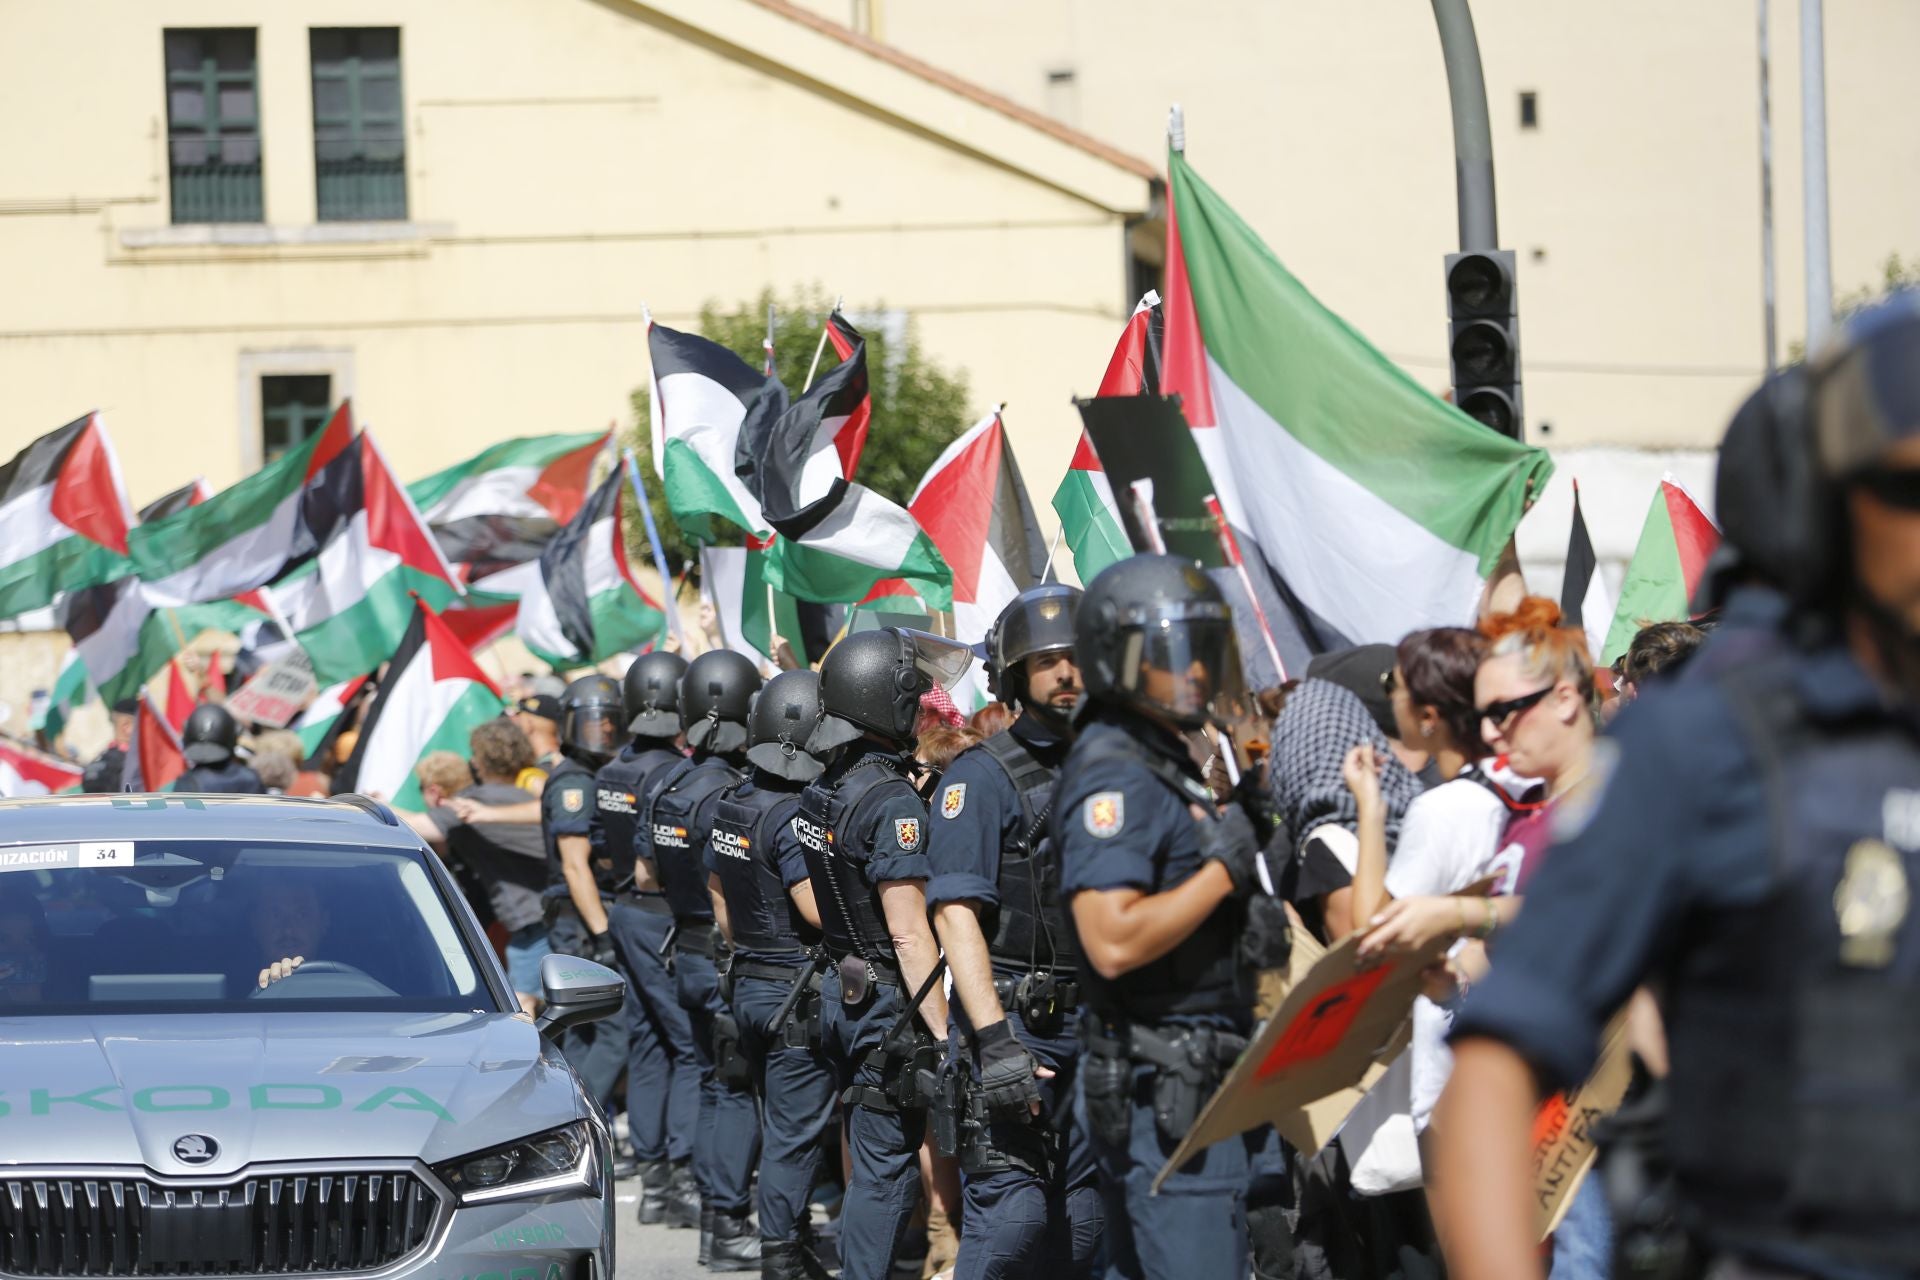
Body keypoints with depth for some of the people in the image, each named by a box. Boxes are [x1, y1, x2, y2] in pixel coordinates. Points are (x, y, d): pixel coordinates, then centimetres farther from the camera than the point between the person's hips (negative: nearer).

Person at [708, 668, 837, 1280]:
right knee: (796, 1130, -2)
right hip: (798, 992, -9)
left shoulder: (729, 804, 8)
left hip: (748, 983, 9)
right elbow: (818, 910, -25)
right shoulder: (794, 815, -20)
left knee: (781, 1123, 17)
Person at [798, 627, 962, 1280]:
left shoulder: (820, 791, 7)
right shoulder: (891, 802, -19)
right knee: (887, 1165, -4)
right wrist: (943, 1035, -21)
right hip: (888, 1004, -9)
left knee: (867, 1149, 17)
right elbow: (909, 935, -22)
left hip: (841, 990, 9)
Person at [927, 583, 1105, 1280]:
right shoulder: (981, 776, -5)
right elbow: (956, 912, -13)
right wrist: (994, 1039, -22)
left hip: (1097, 1023, 6)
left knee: (1083, 1218, 7)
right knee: (1011, 1210, -13)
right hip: (1015, 1019, -6)